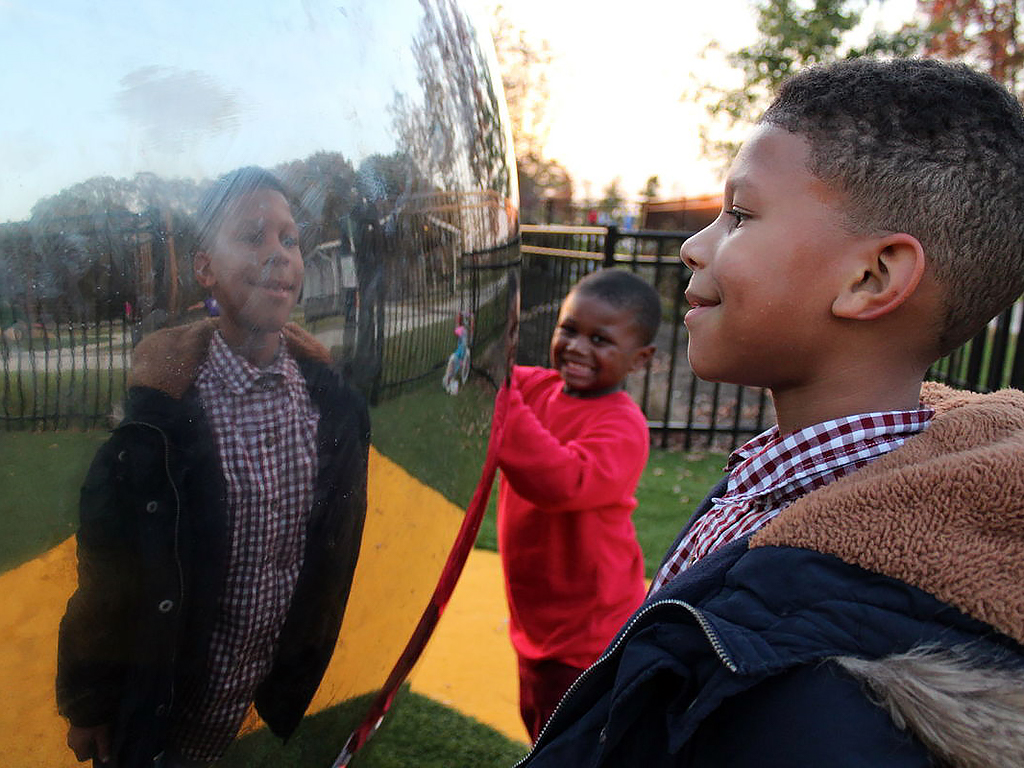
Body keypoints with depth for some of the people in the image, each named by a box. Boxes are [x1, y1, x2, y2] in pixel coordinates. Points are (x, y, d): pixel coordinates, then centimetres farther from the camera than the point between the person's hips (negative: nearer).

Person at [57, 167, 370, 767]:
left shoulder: (331, 397, -10)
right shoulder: (156, 408, -20)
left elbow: (336, 553, 2)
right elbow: (104, 574, -9)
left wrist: (313, 665, 11)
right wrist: (87, 707, 1)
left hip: (287, 695, 3)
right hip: (174, 704, -3)